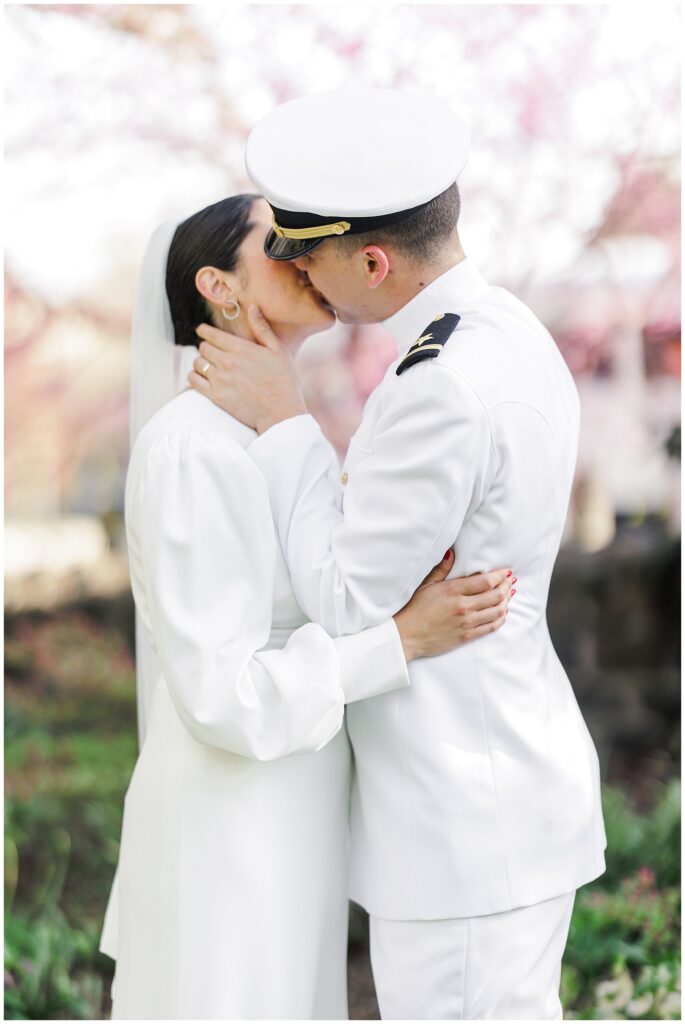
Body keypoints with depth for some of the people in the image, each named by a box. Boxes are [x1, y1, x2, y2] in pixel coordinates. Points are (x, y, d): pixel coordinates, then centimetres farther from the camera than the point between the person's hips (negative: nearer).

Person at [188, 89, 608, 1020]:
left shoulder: (444, 392, -28)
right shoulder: (510, 338, 6)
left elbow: (348, 602, -19)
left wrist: (281, 422, -11)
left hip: (465, 820, -10)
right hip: (517, 770, 10)